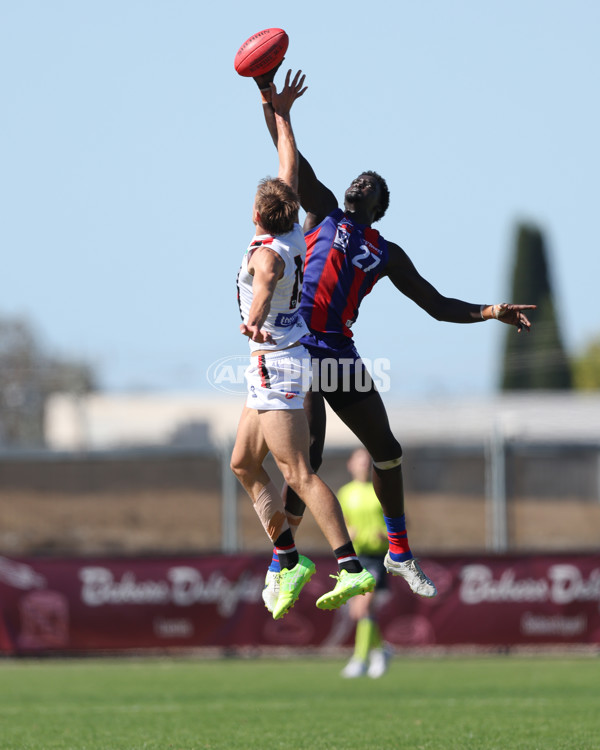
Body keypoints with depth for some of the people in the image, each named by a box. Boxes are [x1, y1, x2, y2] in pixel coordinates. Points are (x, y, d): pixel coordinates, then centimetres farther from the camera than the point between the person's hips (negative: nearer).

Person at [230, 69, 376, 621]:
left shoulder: (265, 252, -16)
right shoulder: (295, 235, 8)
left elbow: (267, 278, -42)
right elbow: (290, 168, 21)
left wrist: (251, 321, -61)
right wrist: (281, 115, 32)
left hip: (275, 364, -10)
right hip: (287, 362, 10)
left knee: (298, 473, -15)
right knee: (244, 463, 16)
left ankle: (352, 568, -24)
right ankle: (289, 559, 15)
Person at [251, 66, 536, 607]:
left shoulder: (387, 254, 17)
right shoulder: (323, 213, 11)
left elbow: (437, 305, 17)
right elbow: (290, 155, 4)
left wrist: (489, 313, 4)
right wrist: (268, 97, -5)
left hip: (340, 354, 4)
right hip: (296, 347, -4)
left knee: (387, 451, 6)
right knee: (308, 458, -13)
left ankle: (399, 552, 24)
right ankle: (282, 562, 1)